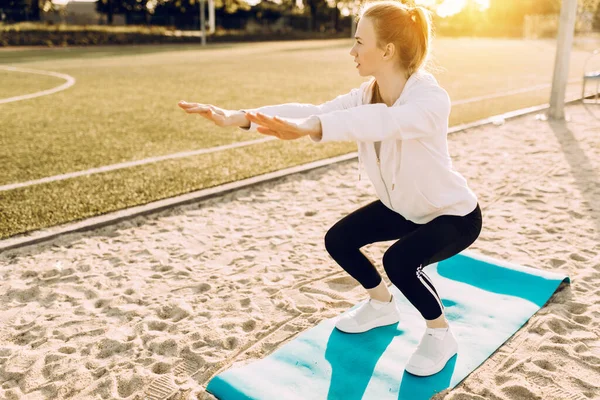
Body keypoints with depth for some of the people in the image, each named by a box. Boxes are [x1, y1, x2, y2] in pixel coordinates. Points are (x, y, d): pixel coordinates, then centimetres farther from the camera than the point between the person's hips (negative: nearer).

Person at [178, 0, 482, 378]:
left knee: (400, 261, -31)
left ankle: (441, 335, -1)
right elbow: (314, 110, -22)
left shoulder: (431, 99, -33)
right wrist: (237, 117, -32)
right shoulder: (367, 94, -11)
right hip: (402, 206, 8)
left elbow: (382, 121, -54)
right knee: (339, 239, 1)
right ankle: (382, 305, 25)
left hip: (455, 212, -7)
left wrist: (307, 128, -69)